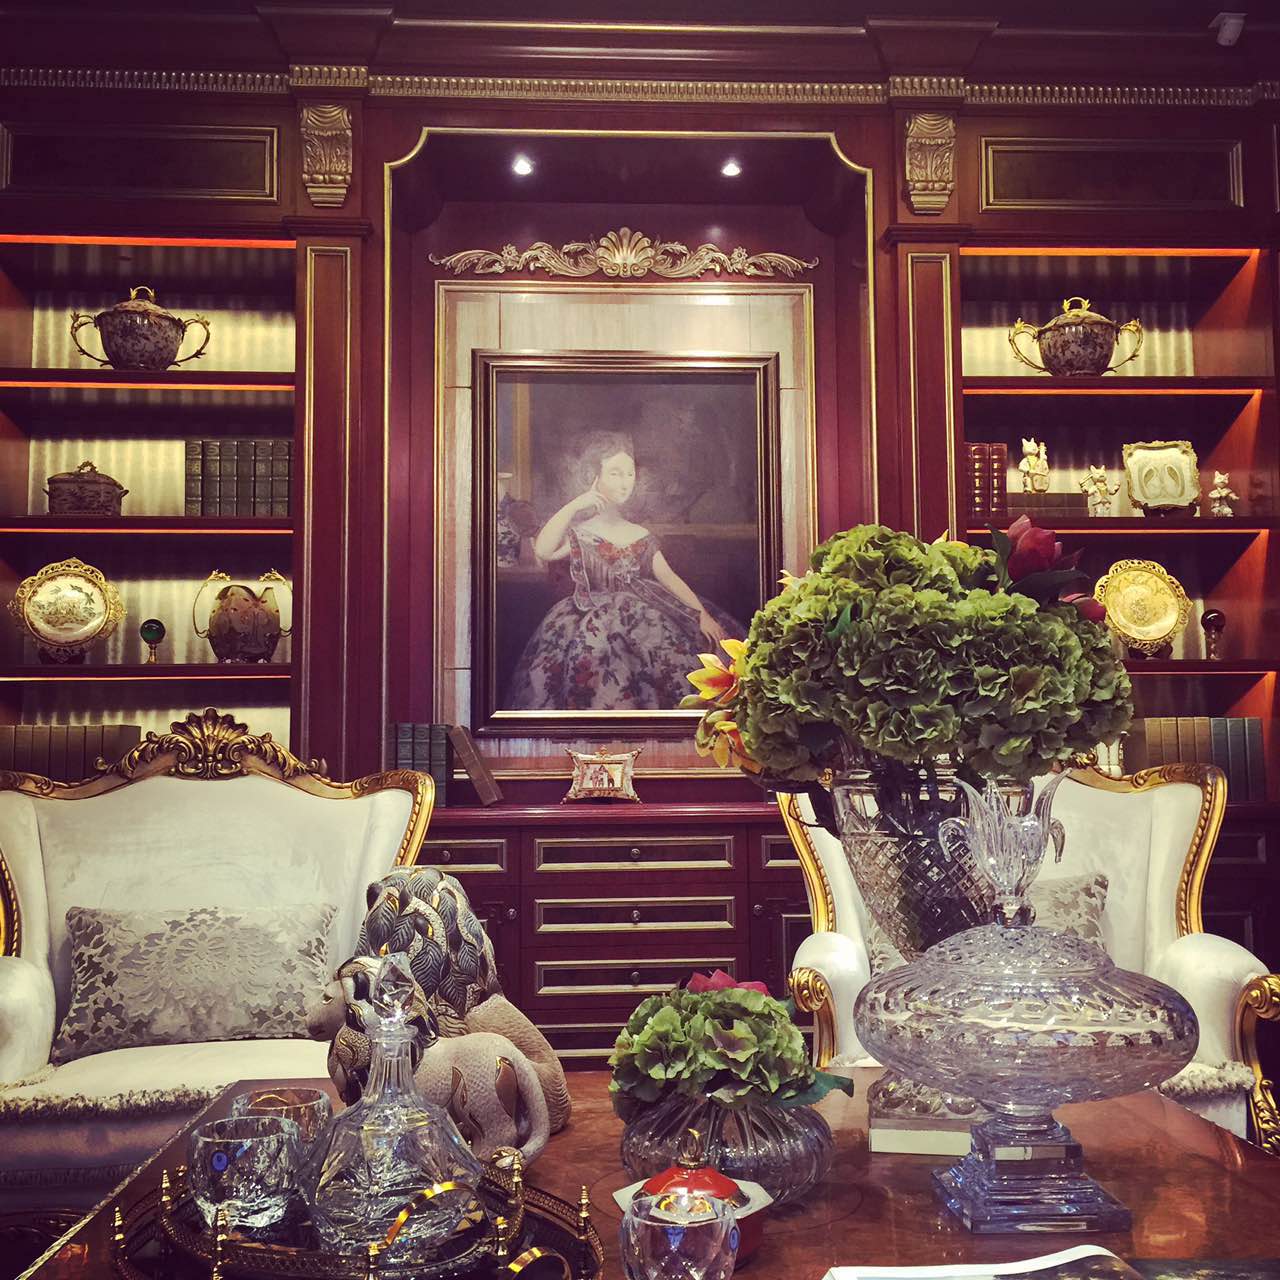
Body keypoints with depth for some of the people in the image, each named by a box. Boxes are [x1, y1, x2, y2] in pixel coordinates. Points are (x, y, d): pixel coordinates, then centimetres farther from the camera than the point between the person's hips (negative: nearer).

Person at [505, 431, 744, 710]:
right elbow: (543, 551, -17)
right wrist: (575, 505, -13)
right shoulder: (580, 533, 4)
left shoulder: (641, 536, 16)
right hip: (595, 627, -4)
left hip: (642, 622, 4)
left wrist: (702, 614, -6)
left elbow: (670, 578, 8)